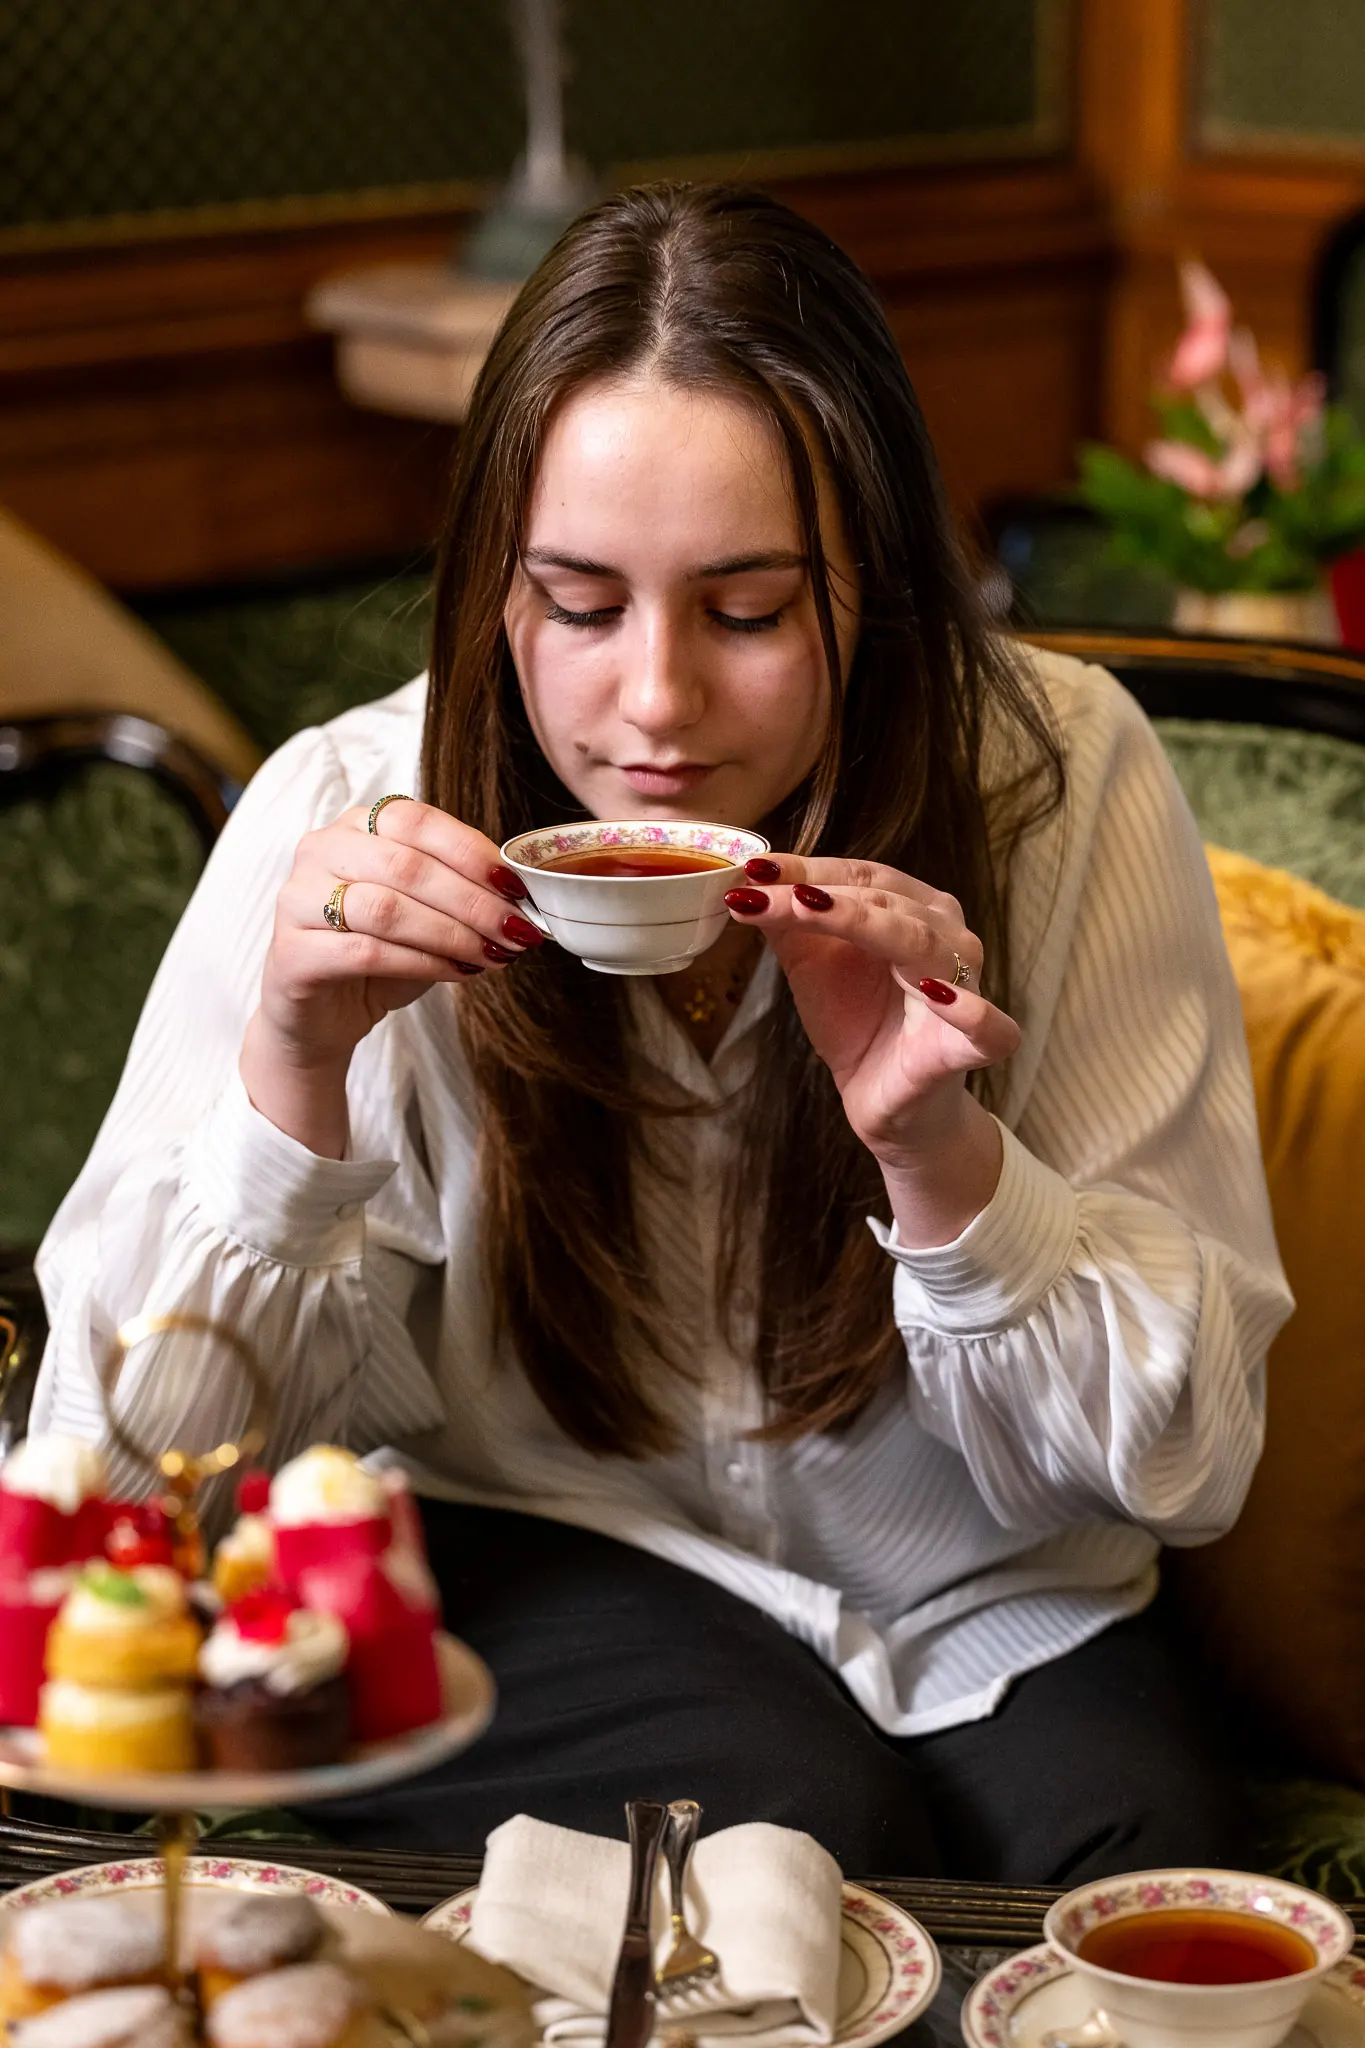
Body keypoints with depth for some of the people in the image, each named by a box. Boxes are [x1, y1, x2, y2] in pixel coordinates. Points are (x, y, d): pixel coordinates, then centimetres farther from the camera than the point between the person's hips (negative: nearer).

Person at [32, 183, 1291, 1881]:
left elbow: (1184, 1468, -12)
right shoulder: (348, 822, -15)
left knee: (1129, 1846, -28)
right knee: (801, 1836, -30)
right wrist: (292, 1069, -31)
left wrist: (942, 1151, -30)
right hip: (521, 1564, -1)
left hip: (986, 1614, 2)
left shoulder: (1063, 781, -15)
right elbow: (122, 1466, -14)